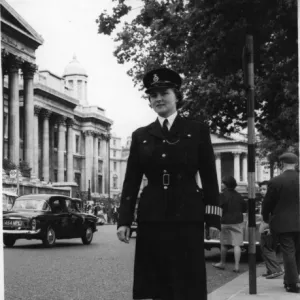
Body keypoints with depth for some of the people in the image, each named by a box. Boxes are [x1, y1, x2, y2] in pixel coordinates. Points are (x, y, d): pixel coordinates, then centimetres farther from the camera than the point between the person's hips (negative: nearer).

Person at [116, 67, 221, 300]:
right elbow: (131, 181, 9)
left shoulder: (197, 130, 6)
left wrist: (213, 219, -4)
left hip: (187, 216, -2)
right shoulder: (140, 136, 11)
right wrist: (124, 220, 1)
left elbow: (209, 178, 3)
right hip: (151, 217, 2)